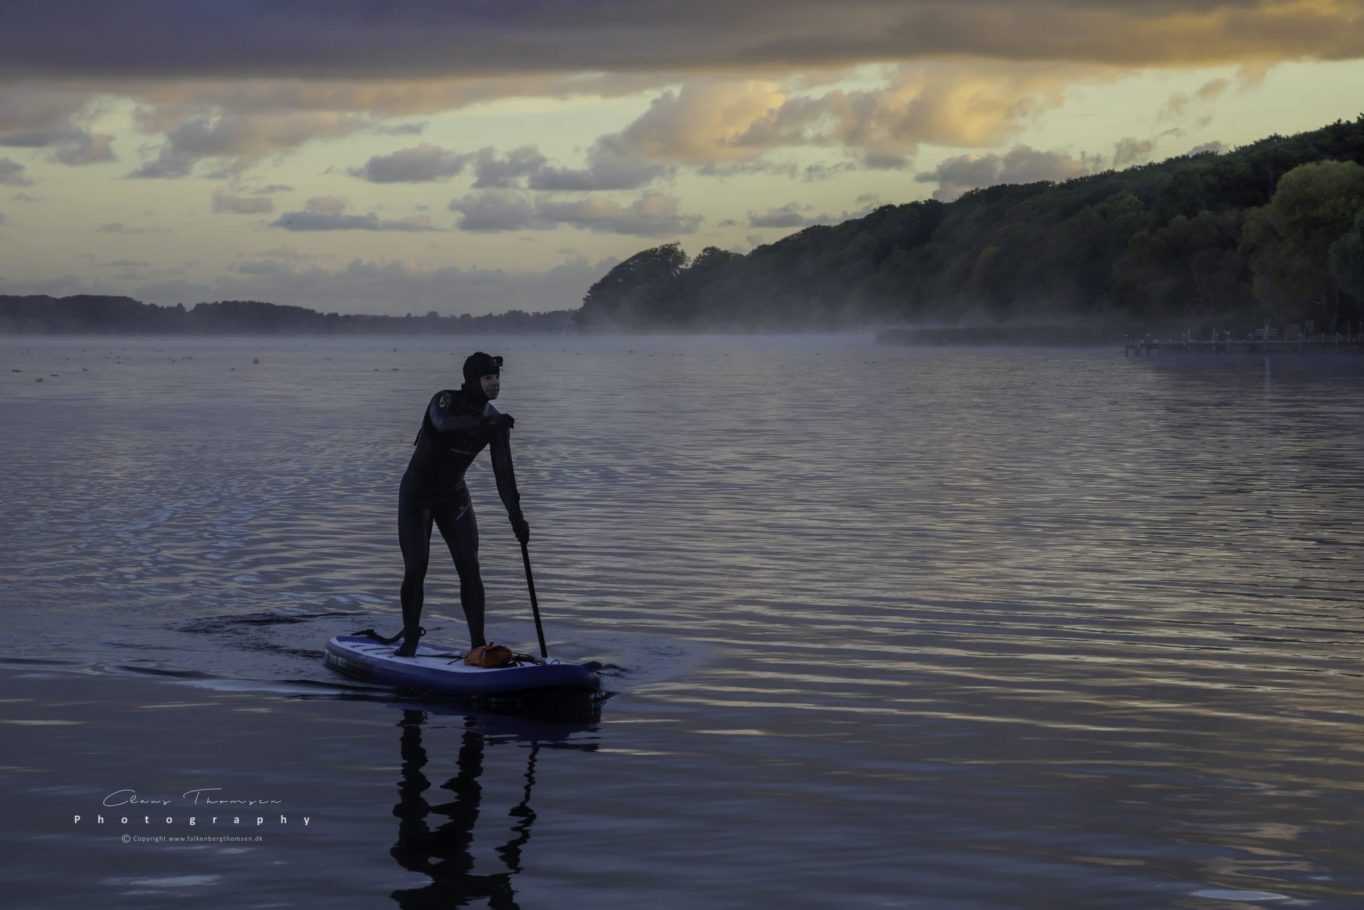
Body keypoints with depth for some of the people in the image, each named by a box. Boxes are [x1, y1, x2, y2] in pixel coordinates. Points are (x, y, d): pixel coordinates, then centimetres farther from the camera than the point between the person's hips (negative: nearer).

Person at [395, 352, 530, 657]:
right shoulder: (445, 401, -19)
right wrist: (486, 423, -55)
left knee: (470, 569, -7)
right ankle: (410, 640, 7)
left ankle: (478, 643, -1)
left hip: (454, 498, 4)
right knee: (416, 568, -10)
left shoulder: (494, 422, -6)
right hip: (417, 496, -4)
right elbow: (444, 424, -43)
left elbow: (503, 472, -8)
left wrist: (516, 516, -19)